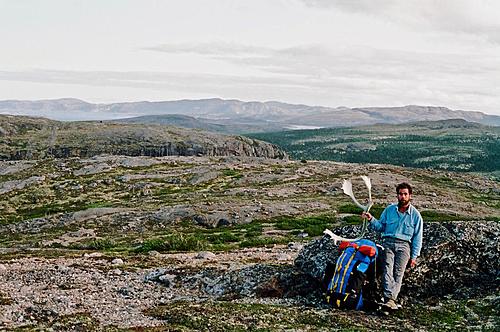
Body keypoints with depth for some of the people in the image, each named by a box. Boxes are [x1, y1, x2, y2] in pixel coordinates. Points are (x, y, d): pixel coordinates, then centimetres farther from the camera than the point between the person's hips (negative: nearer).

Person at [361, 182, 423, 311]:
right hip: (388, 242, 1)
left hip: (404, 245, -1)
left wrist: (414, 256, 2)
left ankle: (391, 299, -25)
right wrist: (371, 220, -2)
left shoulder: (415, 215, 8)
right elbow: (381, 227, 17)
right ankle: (389, 298, -32)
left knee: (398, 271, -17)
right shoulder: (389, 210, 13)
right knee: (388, 267, -20)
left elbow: (417, 238, 8)